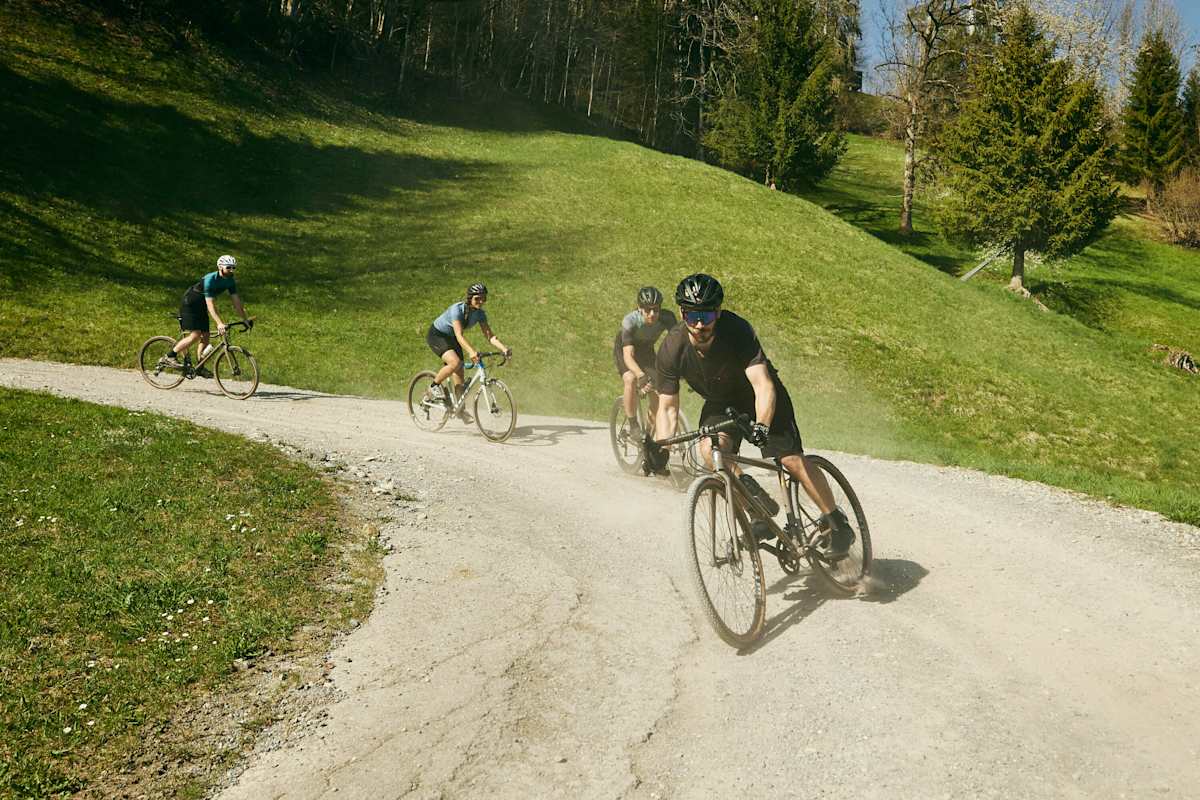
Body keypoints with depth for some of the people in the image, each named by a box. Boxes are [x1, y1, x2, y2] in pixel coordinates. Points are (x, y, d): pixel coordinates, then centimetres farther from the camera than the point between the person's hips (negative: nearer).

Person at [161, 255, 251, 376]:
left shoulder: (230, 281, -6)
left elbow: (236, 300, -2)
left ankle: (200, 367, 12)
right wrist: (219, 323, -43)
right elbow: (210, 304, -34)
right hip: (189, 305, -8)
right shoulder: (210, 280, -29)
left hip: (201, 307, 8)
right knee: (195, 335, -19)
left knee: (205, 337, 2)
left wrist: (245, 319, -6)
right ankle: (169, 357, -9)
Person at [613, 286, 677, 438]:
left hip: (646, 351, 3)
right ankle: (633, 425, -15)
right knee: (631, 380, -31)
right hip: (624, 350, -3)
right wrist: (641, 376, -60)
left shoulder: (667, 317, -28)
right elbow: (628, 355, -43)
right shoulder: (630, 321, -36)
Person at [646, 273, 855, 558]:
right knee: (711, 449, -28)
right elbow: (668, 407, -15)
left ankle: (837, 522, 2)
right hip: (720, 404, 3)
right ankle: (762, 504, -11)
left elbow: (763, 387, -40)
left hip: (759, 398, -3)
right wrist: (660, 447, -32)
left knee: (791, 459, -17)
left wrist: (762, 425, -58)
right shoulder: (671, 350, -23)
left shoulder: (737, 330, -32)